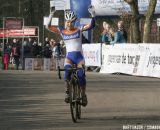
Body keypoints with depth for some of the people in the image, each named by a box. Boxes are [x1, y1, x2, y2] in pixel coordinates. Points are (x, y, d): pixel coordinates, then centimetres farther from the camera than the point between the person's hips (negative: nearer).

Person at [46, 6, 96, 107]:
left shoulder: (79, 29, 0)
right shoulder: (62, 31, 3)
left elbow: (91, 25, -11)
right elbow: (48, 27, -3)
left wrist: (93, 14, -26)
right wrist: (51, 15, -15)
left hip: (79, 56, -1)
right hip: (69, 56, 1)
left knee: (81, 75, -13)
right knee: (67, 72, -26)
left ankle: (83, 95, 10)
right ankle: (68, 93, -8)